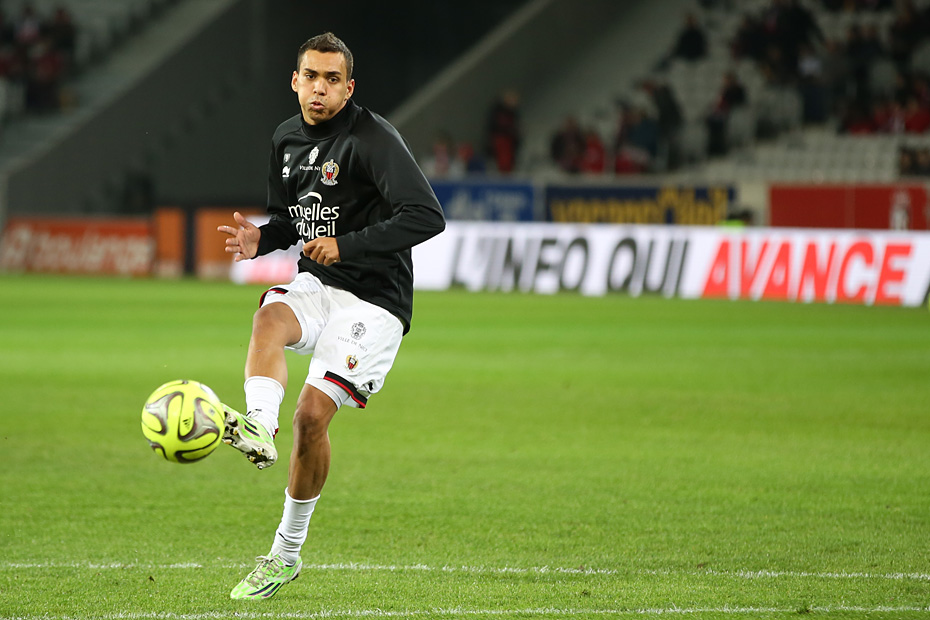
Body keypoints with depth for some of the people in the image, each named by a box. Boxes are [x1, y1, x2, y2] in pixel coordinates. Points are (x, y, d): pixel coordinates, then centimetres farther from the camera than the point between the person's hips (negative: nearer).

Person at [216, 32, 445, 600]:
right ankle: (259, 430, -54)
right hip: (314, 284, 6)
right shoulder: (287, 139, 10)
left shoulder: (374, 138, -14)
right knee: (269, 319, -30)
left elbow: (427, 217, -23)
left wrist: (347, 246, -25)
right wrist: (262, 239, 1)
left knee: (312, 414, -15)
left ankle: (287, 552, 0)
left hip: (373, 300, -6)